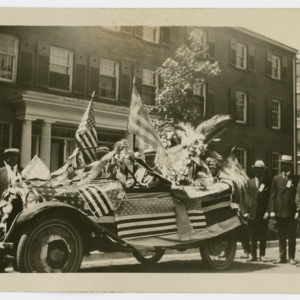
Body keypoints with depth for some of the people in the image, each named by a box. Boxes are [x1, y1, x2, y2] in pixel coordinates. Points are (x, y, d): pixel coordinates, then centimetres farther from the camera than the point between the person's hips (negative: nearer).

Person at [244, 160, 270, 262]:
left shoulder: (267, 183, 4)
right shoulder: (249, 182, 9)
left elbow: (270, 198, 1)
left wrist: (268, 211, -9)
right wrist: (246, 211, -2)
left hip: (263, 213, -1)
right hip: (252, 213, 1)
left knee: (263, 235, 4)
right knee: (253, 235, 5)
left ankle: (262, 255, 13)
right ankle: (253, 255, 11)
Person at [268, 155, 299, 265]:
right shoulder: (276, 179, 9)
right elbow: (272, 195, 6)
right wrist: (272, 210, -2)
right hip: (279, 212, 2)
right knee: (281, 236, 8)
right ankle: (282, 257, 14)